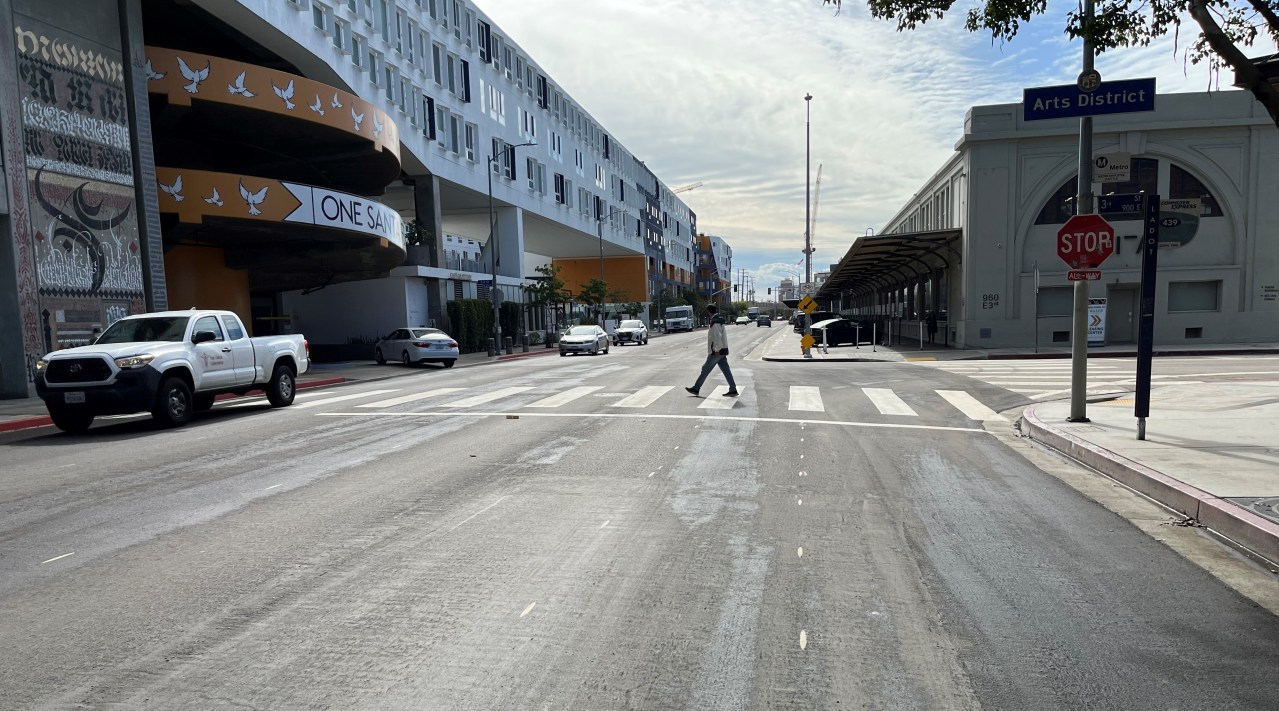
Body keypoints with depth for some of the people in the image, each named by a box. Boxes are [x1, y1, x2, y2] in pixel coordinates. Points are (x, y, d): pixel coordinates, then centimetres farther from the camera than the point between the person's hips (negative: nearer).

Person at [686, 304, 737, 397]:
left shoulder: (715, 322, -16)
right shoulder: (719, 320, 15)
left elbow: (717, 336, -24)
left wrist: (717, 350, -22)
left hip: (716, 352, -9)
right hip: (722, 351, 9)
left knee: (705, 369, -1)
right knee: (726, 370, 6)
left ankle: (695, 389, 6)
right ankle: (733, 390, 4)